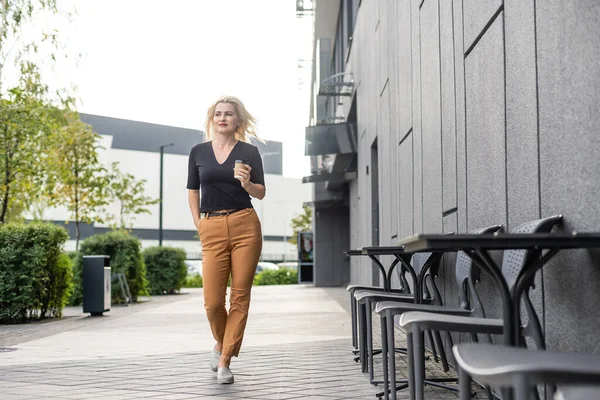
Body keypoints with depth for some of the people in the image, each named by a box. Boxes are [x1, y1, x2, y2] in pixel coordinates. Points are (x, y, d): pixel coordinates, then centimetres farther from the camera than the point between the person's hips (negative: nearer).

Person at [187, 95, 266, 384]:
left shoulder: (249, 152, 6)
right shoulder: (199, 151, 10)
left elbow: (261, 194, 5)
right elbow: (193, 191, 18)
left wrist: (247, 183, -16)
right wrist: (197, 222, 8)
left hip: (245, 225, -1)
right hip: (212, 229, 1)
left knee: (240, 297, -1)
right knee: (213, 301, -4)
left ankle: (225, 361, 9)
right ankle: (220, 343, 27)